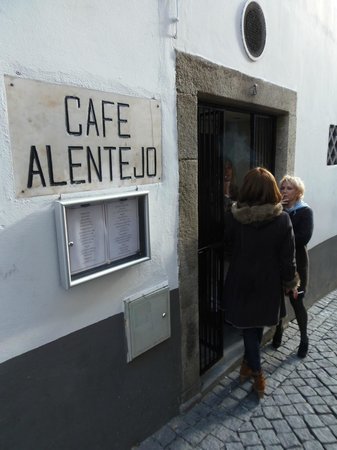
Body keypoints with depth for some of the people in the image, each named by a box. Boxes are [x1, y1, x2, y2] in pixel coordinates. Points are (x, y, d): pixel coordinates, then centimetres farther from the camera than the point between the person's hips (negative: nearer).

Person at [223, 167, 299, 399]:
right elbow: (288, 257, -9)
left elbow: (229, 247, 0)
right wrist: (291, 283, 6)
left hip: (241, 281, -1)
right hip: (268, 282, 1)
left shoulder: (233, 217, -15)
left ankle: (257, 373, 23)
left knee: (248, 325, 16)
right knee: (258, 323, 22)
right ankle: (249, 363, 42)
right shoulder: (282, 219, -16)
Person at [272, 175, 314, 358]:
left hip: (295, 262, -3)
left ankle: (304, 338, 27)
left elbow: (303, 238, -19)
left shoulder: (305, 212, -7)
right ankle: (279, 328, 36)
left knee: (296, 301, 5)